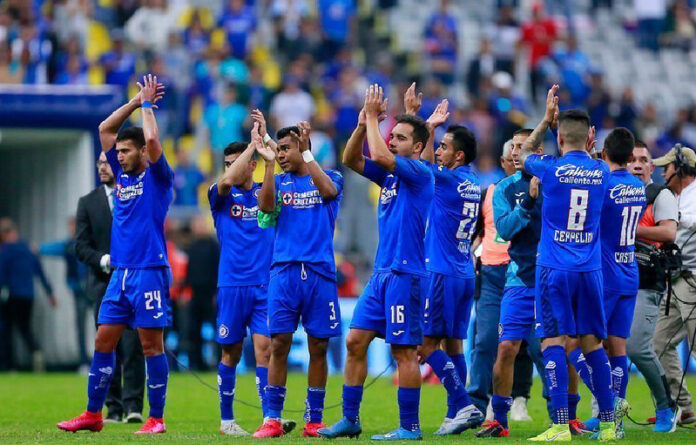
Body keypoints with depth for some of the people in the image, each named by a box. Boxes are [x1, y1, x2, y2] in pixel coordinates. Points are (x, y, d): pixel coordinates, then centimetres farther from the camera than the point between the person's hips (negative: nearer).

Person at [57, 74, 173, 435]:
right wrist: (136, 101, 12)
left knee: (151, 344, -4)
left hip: (149, 272, -7)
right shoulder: (122, 175, 15)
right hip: (120, 272, 7)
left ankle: (156, 419, -1)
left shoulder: (157, 177, -2)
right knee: (103, 340, 5)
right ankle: (93, 415, 10)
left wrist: (147, 104, -6)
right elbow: (104, 129, 17)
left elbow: (151, 139, -19)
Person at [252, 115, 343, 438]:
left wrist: (306, 152, -17)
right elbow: (266, 206, -7)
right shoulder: (280, 181, 13)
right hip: (284, 271, 1)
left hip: (319, 273, -1)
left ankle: (314, 420, 10)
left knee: (318, 347, 2)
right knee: (279, 344, -6)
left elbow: (327, 190, -16)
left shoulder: (330, 177, 8)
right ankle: (272, 420, -4)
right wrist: (269, 163, -13)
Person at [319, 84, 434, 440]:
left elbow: (380, 156, -22)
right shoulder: (389, 174, 16)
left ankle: (409, 427, -2)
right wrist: (364, 122, 2)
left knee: (404, 351, -6)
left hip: (405, 274, -9)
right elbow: (351, 160, 14)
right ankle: (350, 419, 10)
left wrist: (373, 116, -11)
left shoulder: (419, 172, -8)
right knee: (355, 341, 5)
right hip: (381, 273, 9)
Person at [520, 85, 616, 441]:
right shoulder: (600, 172, 3)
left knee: (553, 341, -4)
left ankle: (561, 425, -14)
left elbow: (525, 153, 17)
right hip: (590, 269, 4)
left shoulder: (551, 169, -7)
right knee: (593, 343, 9)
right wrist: (575, 123, 28)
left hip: (554, 269, -4)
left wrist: (547, 118, 23)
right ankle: (608, 423, 8)